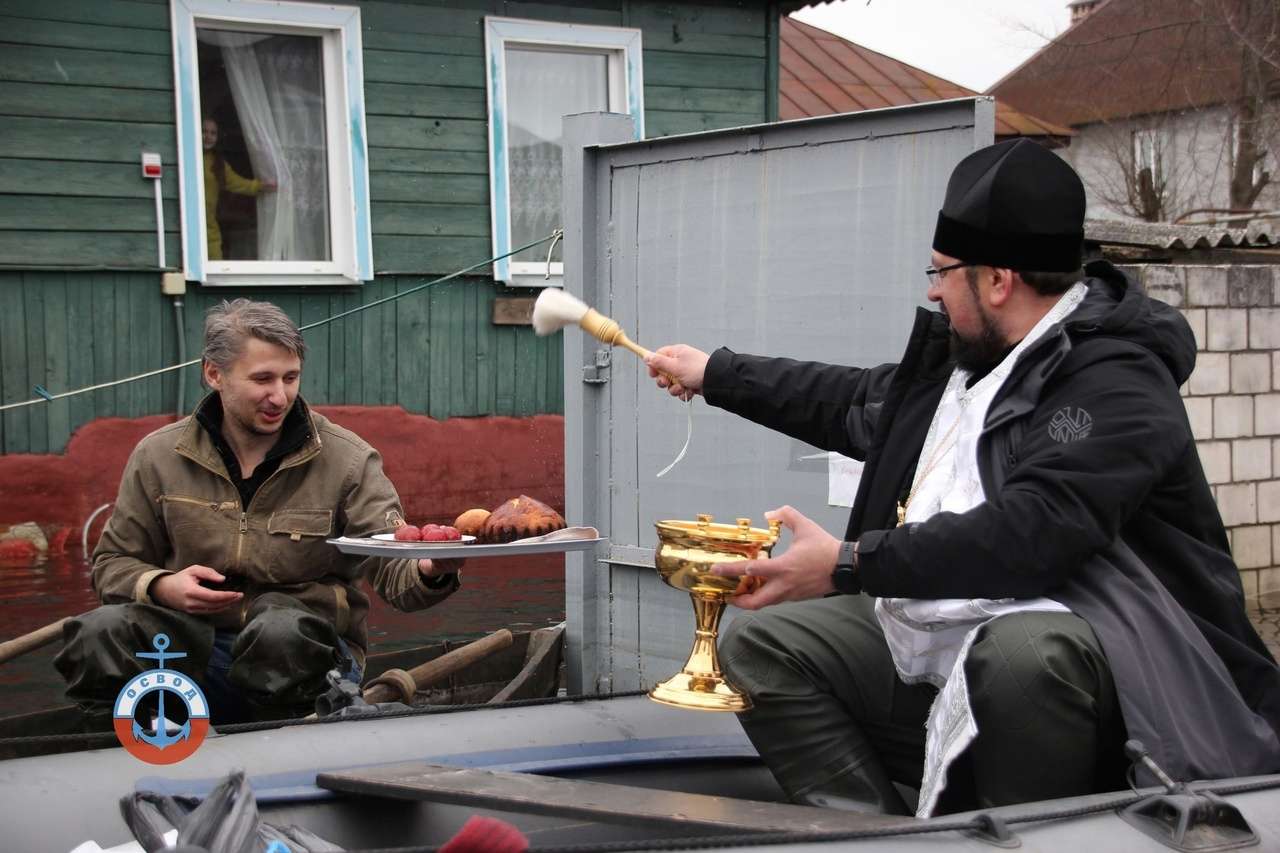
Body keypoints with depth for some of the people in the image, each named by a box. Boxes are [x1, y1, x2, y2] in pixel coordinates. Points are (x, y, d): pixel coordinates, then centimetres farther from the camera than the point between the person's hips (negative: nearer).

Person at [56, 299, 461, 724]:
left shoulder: (348, 460, -1)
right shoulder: (158, 457, 5)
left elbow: (395, 569, -9)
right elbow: (113, 564, 13)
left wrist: (431, 572, -34)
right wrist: (162, 587, -10)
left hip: (309, 652, -1)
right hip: (195, 650, 2)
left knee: (283, 629, -37)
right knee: (100, 632, -27)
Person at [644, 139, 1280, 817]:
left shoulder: (1117, 383, -14)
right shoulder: (960, 354, 13)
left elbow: (1032, 534, -28)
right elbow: (857, 404, 29)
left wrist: (848, 564, -27)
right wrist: (714, 374, 35)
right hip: (935, 642, 8)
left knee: (1024, 649, -40)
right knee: (760, 642, -1)